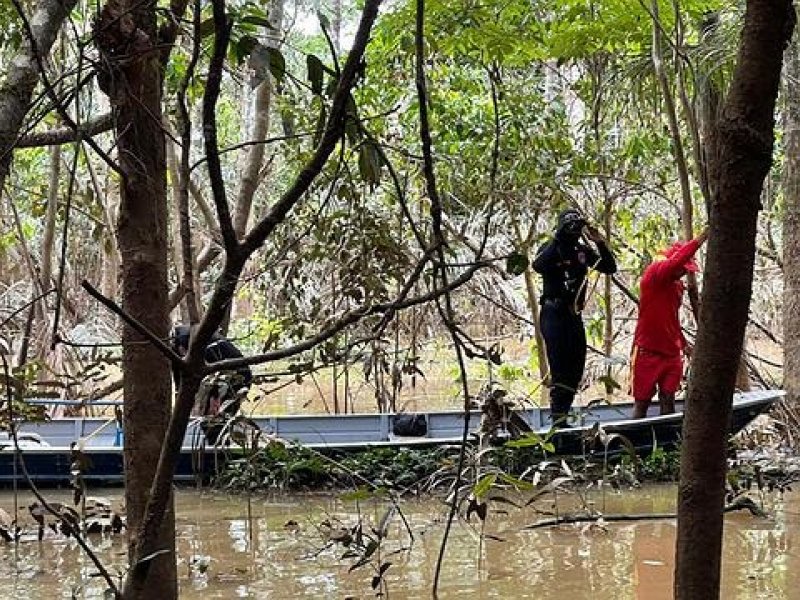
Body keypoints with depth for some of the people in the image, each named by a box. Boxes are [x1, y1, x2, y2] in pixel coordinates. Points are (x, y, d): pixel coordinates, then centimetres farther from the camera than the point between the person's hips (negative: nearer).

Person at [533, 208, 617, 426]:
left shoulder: (583, 251, 10)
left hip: (574, 314, 7)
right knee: (560, 368, -13)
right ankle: (558, 420, -13)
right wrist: (558, 239, -30)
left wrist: (600, 244, -7)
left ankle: (561, 416, 21)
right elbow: (538, 265, -29)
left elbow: (610, 268, 7)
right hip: (553, 313, -7)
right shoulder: (550, 249, -7)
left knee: (576, 367, 10)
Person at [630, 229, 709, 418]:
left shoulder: (677, 284, 11)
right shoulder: (654, 272, -12)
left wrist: (683, 344, 22)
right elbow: (678, 259, -33)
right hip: (647, 352, -7)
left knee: (668, 400, 2)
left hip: (671, 353, 7)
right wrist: (704, 236, -38)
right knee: (642, 402, 1)